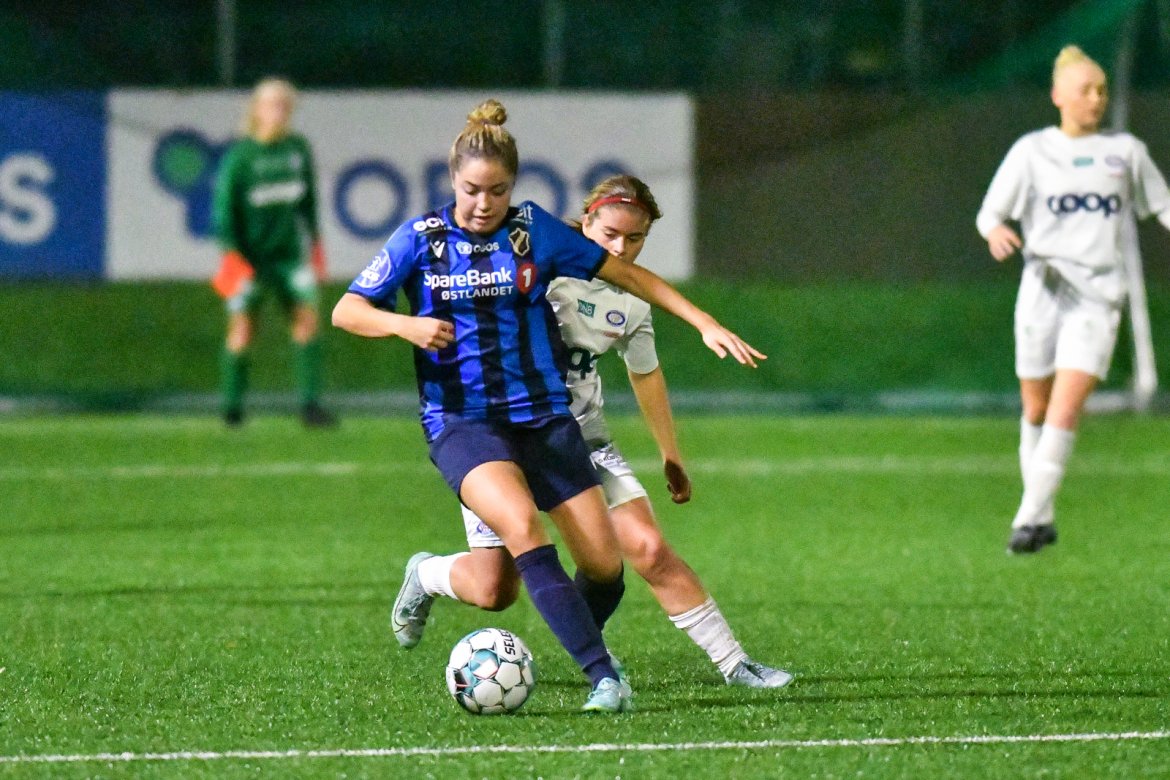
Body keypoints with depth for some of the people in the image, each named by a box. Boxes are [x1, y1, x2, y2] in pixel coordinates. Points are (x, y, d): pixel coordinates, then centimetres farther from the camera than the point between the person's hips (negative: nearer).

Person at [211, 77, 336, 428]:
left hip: (289, 251, 4)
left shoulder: (298, 149, 5)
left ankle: (310, 404, -7)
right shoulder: (240, 155, -8)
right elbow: (224, 206, -7)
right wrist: (232, 252, -13)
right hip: (250, 254, -4)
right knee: (241, 327, -2)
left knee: (306, 317, -8)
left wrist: (313, 242, 17)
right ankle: (232, 407, 10)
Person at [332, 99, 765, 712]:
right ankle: (603, 676, -31)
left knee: (603, 562, -4)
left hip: (543, 415, 3)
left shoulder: (534, 229, 1)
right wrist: (405, 324, -17)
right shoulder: (420, 239, -1)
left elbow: (626, 274, 9)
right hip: (460, 423, -3)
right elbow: (347, 311, 2)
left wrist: (706, 324, 6)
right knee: (522, 527, -30)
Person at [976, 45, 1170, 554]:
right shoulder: (1032, 151, 4)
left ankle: (1028, 519, -14)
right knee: (1035, 410, 6)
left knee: (1065, 411, -14)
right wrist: (996, 231, -20)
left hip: (1098, 296, 0)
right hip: (1043, 289, 0)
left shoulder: (1126, 152, 9)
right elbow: (990, 213, 3)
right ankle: (1042, 518, 21)